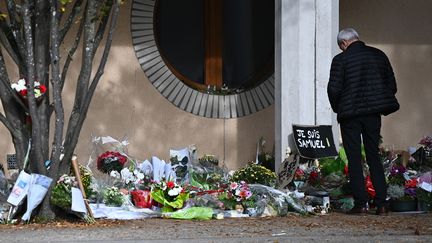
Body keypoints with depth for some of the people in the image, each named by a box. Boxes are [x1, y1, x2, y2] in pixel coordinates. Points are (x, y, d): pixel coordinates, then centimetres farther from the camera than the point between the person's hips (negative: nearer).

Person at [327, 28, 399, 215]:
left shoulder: (341, 59, -7)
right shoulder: (378, 55, 7)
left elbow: (334, 89, -10)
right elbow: (392, 85, 9)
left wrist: (337, 108, 7)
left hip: (350, 114, -4)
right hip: (373, 115, 4)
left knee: (354, 159, 3)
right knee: (374, 156, 10)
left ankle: (360, 203, -2)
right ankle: (381, 203, 3)